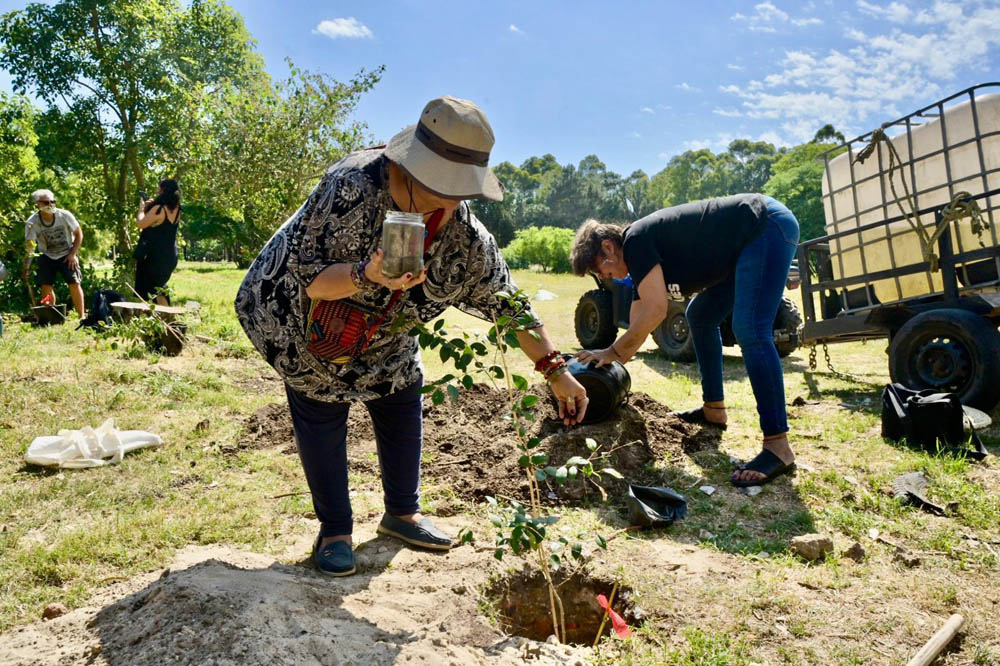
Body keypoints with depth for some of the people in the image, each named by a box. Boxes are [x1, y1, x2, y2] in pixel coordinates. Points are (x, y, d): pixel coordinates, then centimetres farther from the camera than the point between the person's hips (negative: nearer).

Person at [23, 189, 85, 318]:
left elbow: (78, 233, -4)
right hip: (47, 257, 1)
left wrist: (73, 254, -11)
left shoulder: (65, 215, -18)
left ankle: (82, 316, -4)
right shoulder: (32, 223, -17)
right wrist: (26, 269, -25)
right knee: (46, 286, -8)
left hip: (66, 255, -1)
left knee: (74, 283, -13)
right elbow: (29, 247, -17)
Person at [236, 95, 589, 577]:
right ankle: (334, 531, 13)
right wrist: (364, 276, -53)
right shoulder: (352, 188, -37)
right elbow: (308, 279, -33)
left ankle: (402, 513, 25)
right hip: (301, 319, -5)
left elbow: (505, 301, -12)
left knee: (403, 401, 5)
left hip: (383, 334, 5)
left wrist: (554, 370, -15)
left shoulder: (464, 233, -20)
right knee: (322, 416, -4)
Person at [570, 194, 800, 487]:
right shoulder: (642, 262, 13)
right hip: (751, 243, 11)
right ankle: (713, 410, 22)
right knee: (699, 316, 17)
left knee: (750, 331, -21)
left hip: (768, 225, -11)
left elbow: (655, 311, -21)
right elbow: (638, 325, 18)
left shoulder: (635, 239, -15)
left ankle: (778, 446, -20)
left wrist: (611, 352, -11)